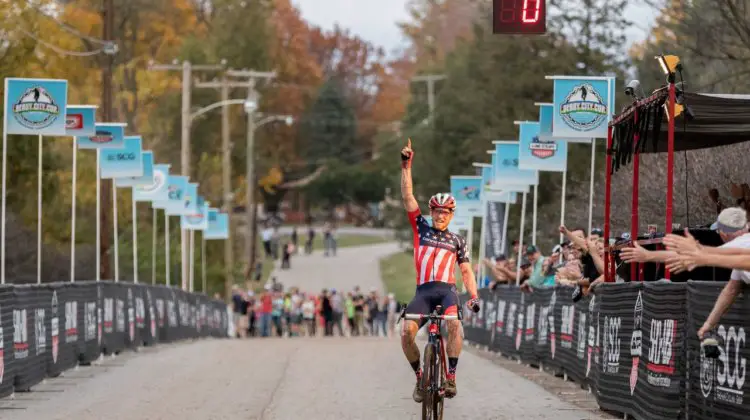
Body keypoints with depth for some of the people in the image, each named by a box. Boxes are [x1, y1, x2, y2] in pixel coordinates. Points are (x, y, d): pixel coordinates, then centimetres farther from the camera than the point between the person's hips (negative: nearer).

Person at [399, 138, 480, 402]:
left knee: (453, 322, -33)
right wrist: (406, 166, 2)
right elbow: (407, 196, 11)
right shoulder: (421, 228, 16)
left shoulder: (457, 241, 17)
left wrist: (474, 296, -2)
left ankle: (451, 375, -29)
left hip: (447, 289, -1)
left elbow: (466, 271, 14)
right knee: (407, 330, -23)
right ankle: (419, 376, -1)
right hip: (423, 290, 1)